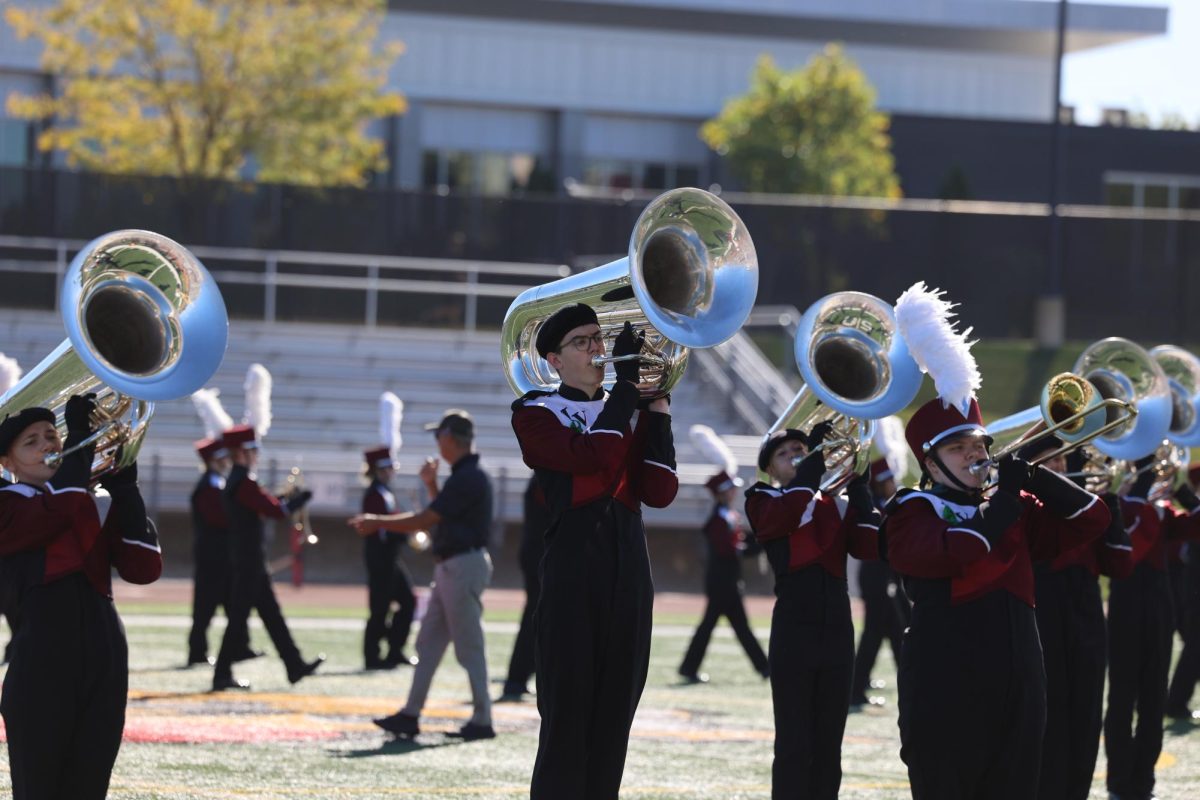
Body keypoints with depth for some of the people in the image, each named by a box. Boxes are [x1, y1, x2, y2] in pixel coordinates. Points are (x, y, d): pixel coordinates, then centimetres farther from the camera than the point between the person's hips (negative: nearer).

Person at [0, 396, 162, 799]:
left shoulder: (93, 505, 18)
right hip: (41, 674, -5)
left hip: (105, 670, 5)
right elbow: (57, 509, -19)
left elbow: (144, 568, 5)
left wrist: (124, 489, -1)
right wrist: (80, 434, -12)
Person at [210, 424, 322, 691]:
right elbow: (275, 510, -20)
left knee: (272, 614, 11)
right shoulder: (244, 482, -17)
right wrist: (300, 499, -4)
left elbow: (264, 505, 20)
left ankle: (295, 666, 15)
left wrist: (286, 498, 9)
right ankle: (222, 674, -2)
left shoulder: (235, 481, 13)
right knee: (239, 616, -5)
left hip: (249, 561, 10)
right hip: (249, 561, -10)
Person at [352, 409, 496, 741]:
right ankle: (410, 716, 12)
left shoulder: (468, 478, -18)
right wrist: (431, 485, 16)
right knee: (428, 642, 10)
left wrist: (376, 522, -8)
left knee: (469, 647, -6)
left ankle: (482, 721, -2)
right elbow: (439, 515, 28)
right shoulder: (464, 475, 15)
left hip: (464, 567, -11)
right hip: (450, 567, 11)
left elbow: (424, 521, -18)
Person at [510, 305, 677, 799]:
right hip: (573, 584, -5)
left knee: (613, 718, 5)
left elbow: (658, 492, 4)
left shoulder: (627, 415, 17)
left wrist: (657, 407, -2)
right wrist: (628, 382, -12)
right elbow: (591, 458, -17)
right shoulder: (534, 414, 2)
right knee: (567, 715, -7)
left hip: (629, 585, 5)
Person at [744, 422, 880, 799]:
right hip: (794, 631, -4)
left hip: (837, 631, 4)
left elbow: (869, 547, 0)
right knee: (793, 746, -6)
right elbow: (786, 513, -19)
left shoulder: (834, 504, 16)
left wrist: (857, 486, -6)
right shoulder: (763, 501, 5)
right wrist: (817, 450, -17)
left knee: (828, 747, 6)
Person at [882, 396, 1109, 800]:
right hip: (945, 691, -6)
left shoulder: (1015, 511, 18)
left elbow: (1090, 520, 11)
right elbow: (952, 553, -21)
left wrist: (1035, 478, -2)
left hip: (1018, 689, 6)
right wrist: (1007, 495, -13)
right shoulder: (912, 513, -1)